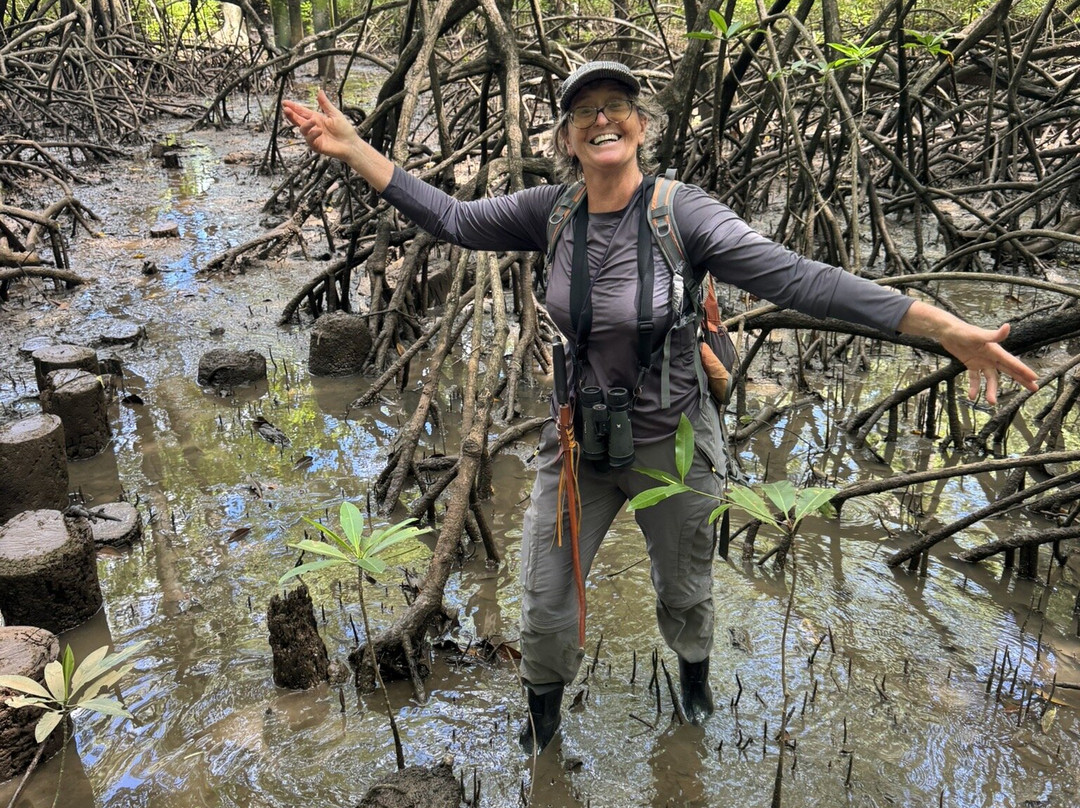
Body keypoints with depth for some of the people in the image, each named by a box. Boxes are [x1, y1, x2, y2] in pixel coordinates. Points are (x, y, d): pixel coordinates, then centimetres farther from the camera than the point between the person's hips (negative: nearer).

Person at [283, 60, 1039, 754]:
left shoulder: (682, 212, -22)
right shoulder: (554, 210, -8)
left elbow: (802, 278, -28)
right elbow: (453, 219, -3)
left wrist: (950, 330, -34)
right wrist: (354, 149, -6)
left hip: (670, 445, -2)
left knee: (686, 589, 23)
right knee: (544, 602, 13)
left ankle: (695, 670, 60)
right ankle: (544, 713, 46)